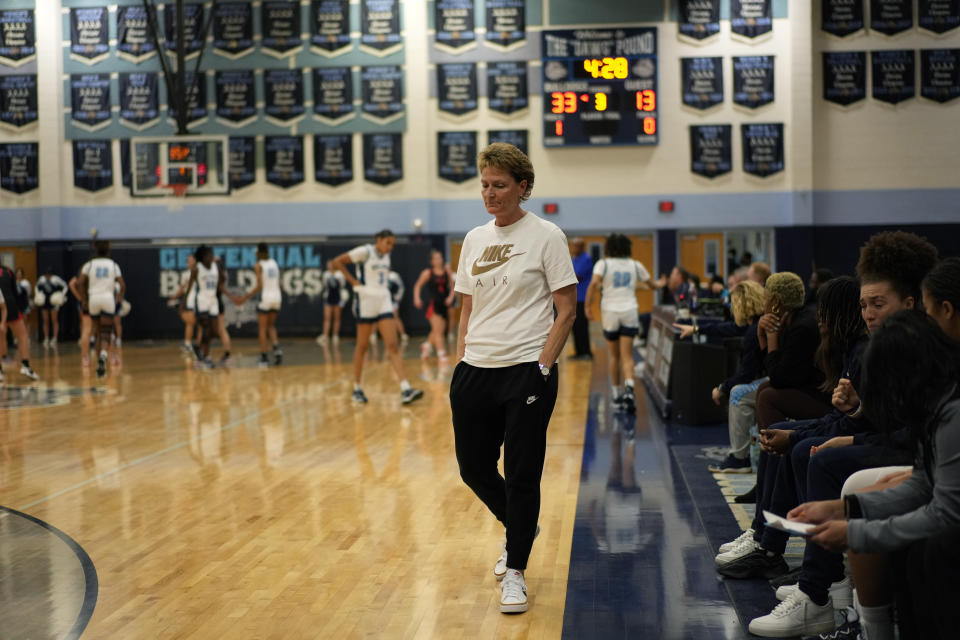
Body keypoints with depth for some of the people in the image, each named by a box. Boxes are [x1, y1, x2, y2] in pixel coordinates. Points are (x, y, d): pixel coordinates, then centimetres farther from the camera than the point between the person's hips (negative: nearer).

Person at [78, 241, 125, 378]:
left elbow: (81, 283, -4)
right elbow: (122, 286, 0)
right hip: (108, 299, -1)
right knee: (106, 334, -3)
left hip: (93, 299, 1)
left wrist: (84, 300, 7)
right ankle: (103, 354, -34)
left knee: (98, 334, 14)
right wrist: (120, 296, 19)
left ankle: (100, 366, 13)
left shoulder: (89, 265, 7)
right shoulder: (113, 265, 7)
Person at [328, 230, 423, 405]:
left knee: (393, 346, -5)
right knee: (362, 346, 4)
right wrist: (352, 281, -11)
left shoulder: (386, 256, 11)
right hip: (366, 301, -5)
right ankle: (357, 388, 18)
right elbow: (337, 262, -9)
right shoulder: (365, 251, -8)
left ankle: (405, 390, -15)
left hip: (384, 301, 5)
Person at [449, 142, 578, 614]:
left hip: (526, 372, -5)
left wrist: (543, 368, -12)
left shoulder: (545, 236, -6)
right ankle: (521, 531, 38)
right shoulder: (474, 239, 10)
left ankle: (515, 572, 15)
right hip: (475, 372, 6)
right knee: (474, 469, 11)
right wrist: (461, 363, 8)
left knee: (521, 476, 0)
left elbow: (566, 309, -7)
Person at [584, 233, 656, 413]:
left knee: (615, 356, 13)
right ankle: (629, 388, -27)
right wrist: (640, 285, 42)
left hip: (610, 312, 0)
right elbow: (652, 285, 21)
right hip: (629, 311, 1)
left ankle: (617, 396, 20)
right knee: (627, 356, -3)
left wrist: (588, 306, -9)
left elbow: (594, 284, -16)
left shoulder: (603, 264, 1)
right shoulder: (635, 265, 9)